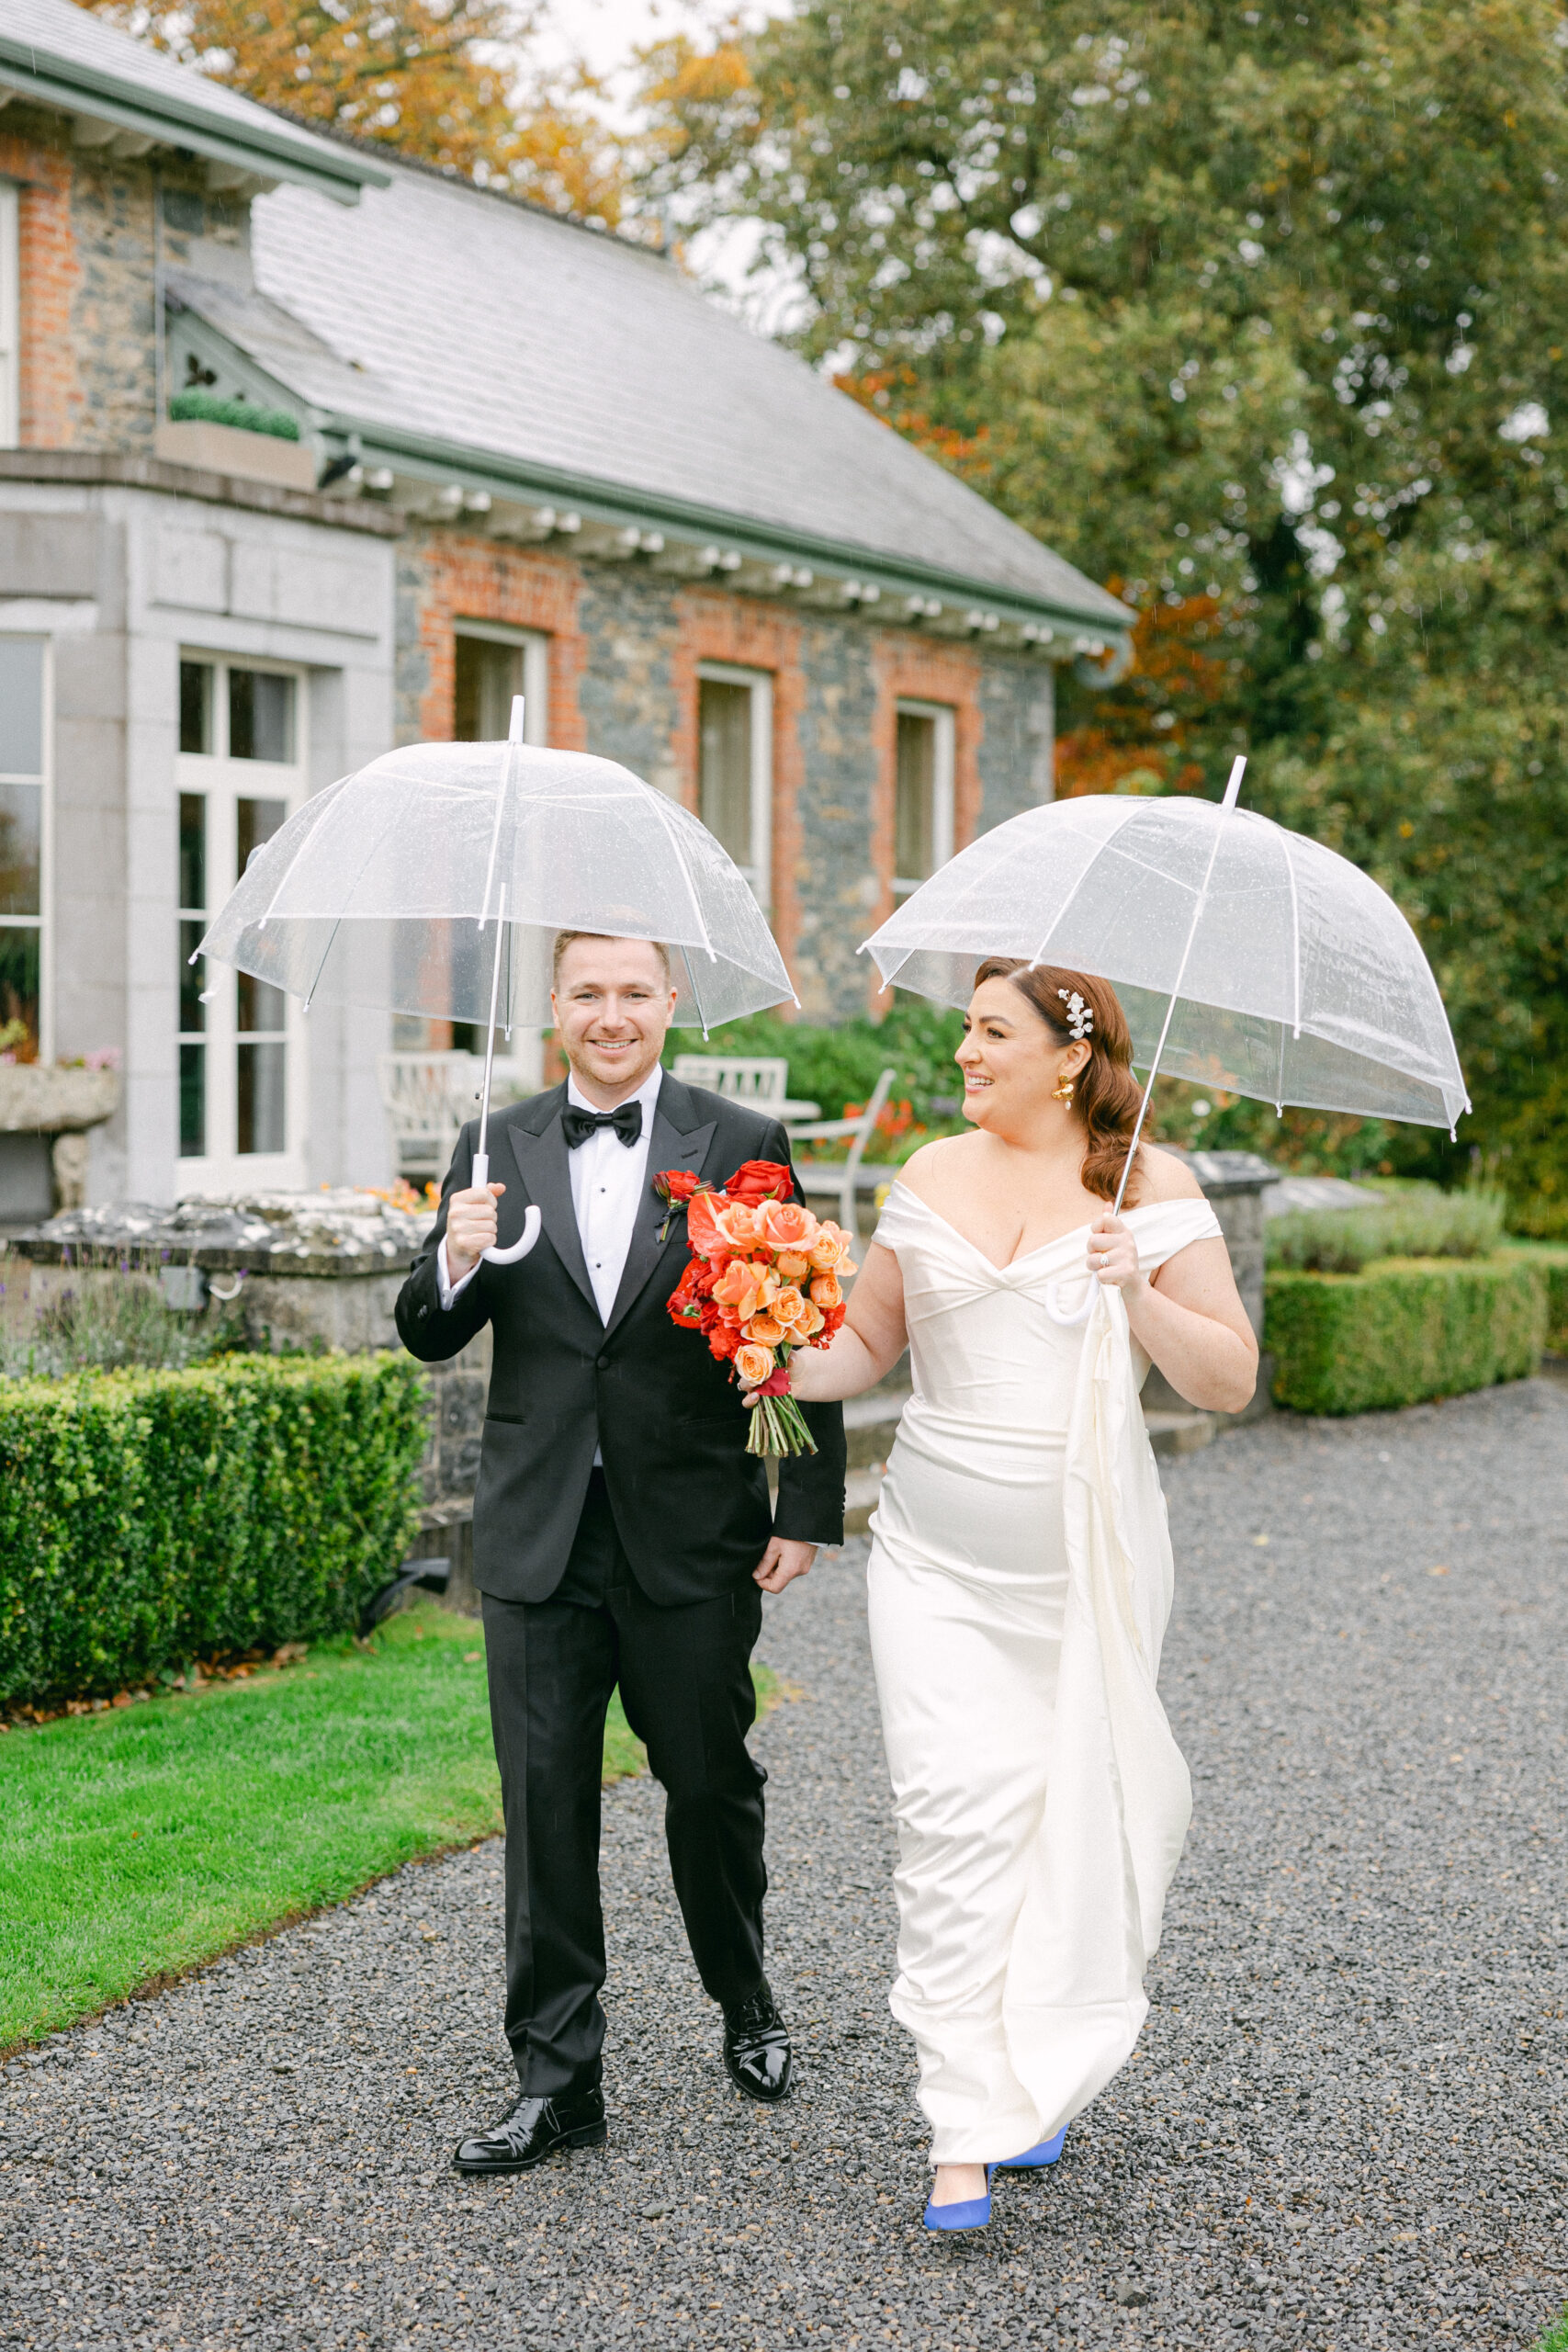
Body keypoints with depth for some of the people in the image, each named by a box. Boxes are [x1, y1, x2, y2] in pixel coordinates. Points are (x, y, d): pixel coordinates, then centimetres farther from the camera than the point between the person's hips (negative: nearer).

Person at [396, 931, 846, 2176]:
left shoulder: (744, 1145, -1)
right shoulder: (497, 1149, 6)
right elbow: (429, 1339, 6)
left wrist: (808, 1509, -4)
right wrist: (457, 1260, -16)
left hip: (694, 1537, -2)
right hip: (540, 1541, 2)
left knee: (711, 1785, 11)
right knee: (545, 1803, 4)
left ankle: (748, 2006, 36)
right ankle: (558, 2078, 13)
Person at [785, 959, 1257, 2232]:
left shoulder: (1153, 1186, -3)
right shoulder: (933, 1176, 6)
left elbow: (1232, 1378, -4)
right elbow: (870, 1339, 14)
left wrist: (1141, 1298, -20)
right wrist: (786, 1365, -6)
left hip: (1089, 1554, -1)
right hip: (940, 1554, 2)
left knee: (1076, 1813, 9)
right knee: (957, 1816, -8)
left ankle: (1040, 2074, 33)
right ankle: (967, 2135, -5)